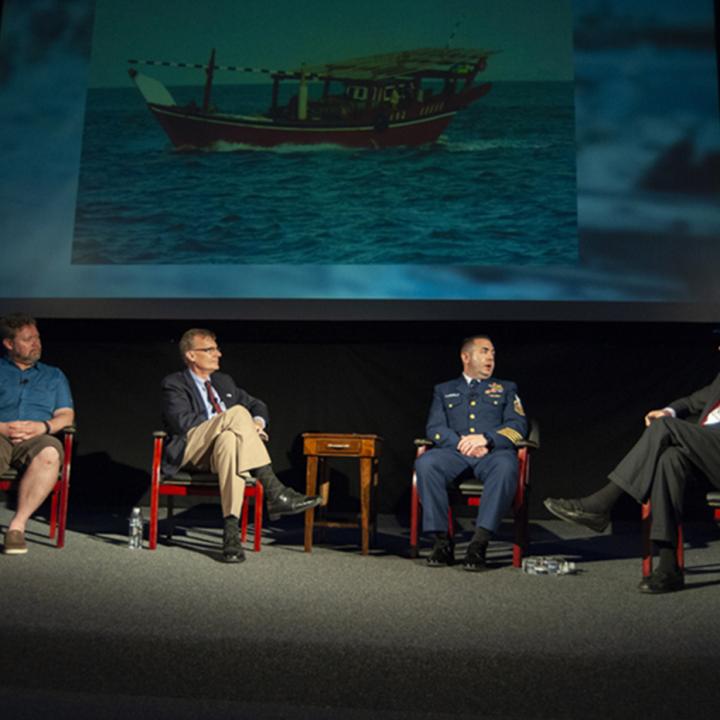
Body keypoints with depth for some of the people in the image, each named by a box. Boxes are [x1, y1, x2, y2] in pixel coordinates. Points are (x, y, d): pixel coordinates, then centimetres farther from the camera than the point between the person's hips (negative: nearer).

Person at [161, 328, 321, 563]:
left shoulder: (223, 381, 26)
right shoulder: (174, 384, 7)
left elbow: (258, 405, 28)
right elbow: (182, 421, -11)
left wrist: (257, 422, 2)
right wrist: (229, 421, -13)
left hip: (226, 444, 4)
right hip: (190, 451, -4)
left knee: (229, 439, -38)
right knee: (237, 412, -30)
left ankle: (231, 528, -45)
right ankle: (275, 494, -37)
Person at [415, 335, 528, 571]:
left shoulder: (507, 388, 24)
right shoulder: (444, 390, 24)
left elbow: (518, 426, 8)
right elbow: (435, 428, 10)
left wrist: (485, 438, -11)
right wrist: (462, 442, -11)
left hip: (493, 452, -1)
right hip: (454, 452, 1)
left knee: (506, 467, -38)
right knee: (425, 463, -33)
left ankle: (479, 543, -37)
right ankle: (442, 541, -26)